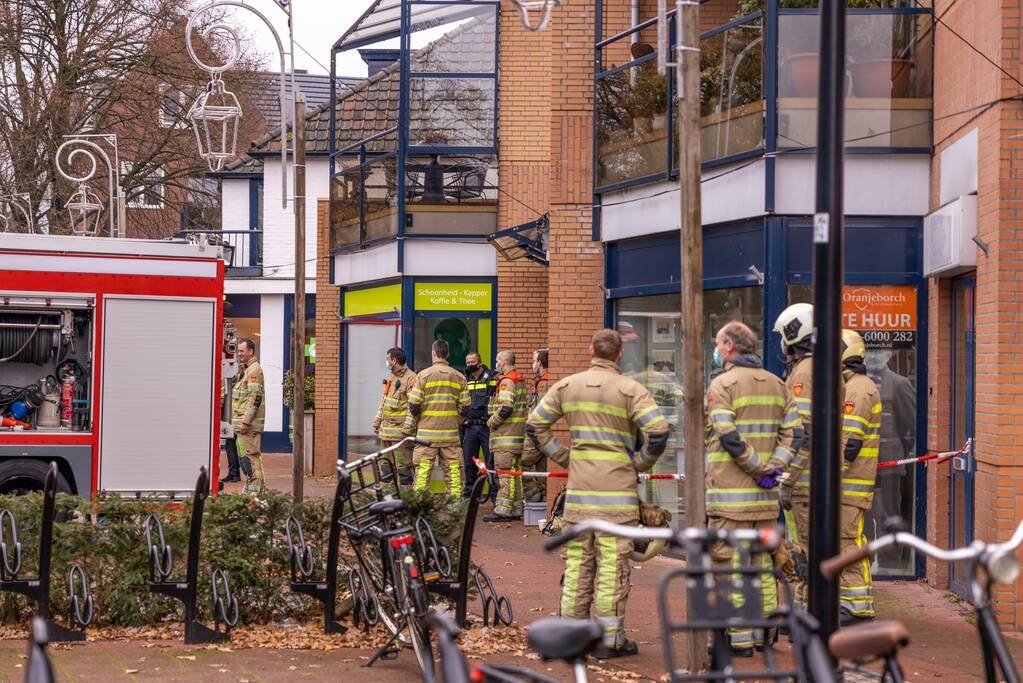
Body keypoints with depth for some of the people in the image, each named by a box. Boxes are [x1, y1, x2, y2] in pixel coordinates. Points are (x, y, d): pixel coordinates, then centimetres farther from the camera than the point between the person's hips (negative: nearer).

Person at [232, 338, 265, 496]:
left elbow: (255, 398, -19)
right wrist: (237, 422, 23)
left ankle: (255, 488, -8)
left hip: (249, 423, -10)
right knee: (244, 454, 13)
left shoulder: (254, 370, -12)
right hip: (241, 421, 10)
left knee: (250, 455, -9)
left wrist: (245, 422, -23)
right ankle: (251, 486, 18)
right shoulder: (244, 369, 20)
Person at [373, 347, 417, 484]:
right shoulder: (391, 378, 18)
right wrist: (377, 422, 23)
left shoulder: (410, 378, -10)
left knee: (403, 465, -9)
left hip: (400, 431, -9)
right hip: (386, 430, 9)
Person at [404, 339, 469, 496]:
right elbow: (465, 407, 7)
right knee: (452, 470, 6)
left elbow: (414, 406, -5)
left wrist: (407, 429, 4)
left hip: (427, 432, -3)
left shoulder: (424, 375, -4)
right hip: (450, 433, 3)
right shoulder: (459, 377, 6)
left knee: (423, 470, 0)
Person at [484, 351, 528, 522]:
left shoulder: (507, 382, -13)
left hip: (506, 435, -10)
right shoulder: (519, 380, 18)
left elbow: (505, 408, -21)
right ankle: (516, 510, 15)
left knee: (505, 472, -10)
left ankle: (503, 510, -12)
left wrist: (491, 422, -8)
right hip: (518, 433, 10)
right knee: (516, 471, 11)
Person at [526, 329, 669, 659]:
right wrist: (641, 463, -2)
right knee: (612, 564, 0)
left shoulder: (567, 386, 8)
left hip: (578, 488, 4)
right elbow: (658, 430, -17)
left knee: (577, 562, 11)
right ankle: (611, 639, 3)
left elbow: (534, 424, 12)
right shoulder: (630, 389, -7)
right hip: (617, 489, -4)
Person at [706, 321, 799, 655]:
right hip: (765, 492, 7)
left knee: (729, 561, -3)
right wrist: (773, 467, -3)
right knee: (761, 560, 15)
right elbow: (792, 431, 6)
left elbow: (728, 437, -16)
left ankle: (739, 639, -4)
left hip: (730, 492, -7)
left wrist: (760, 468, -10)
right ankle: (764, 630, 20)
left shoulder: (722, 384, -7)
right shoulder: (776, 384, 13)